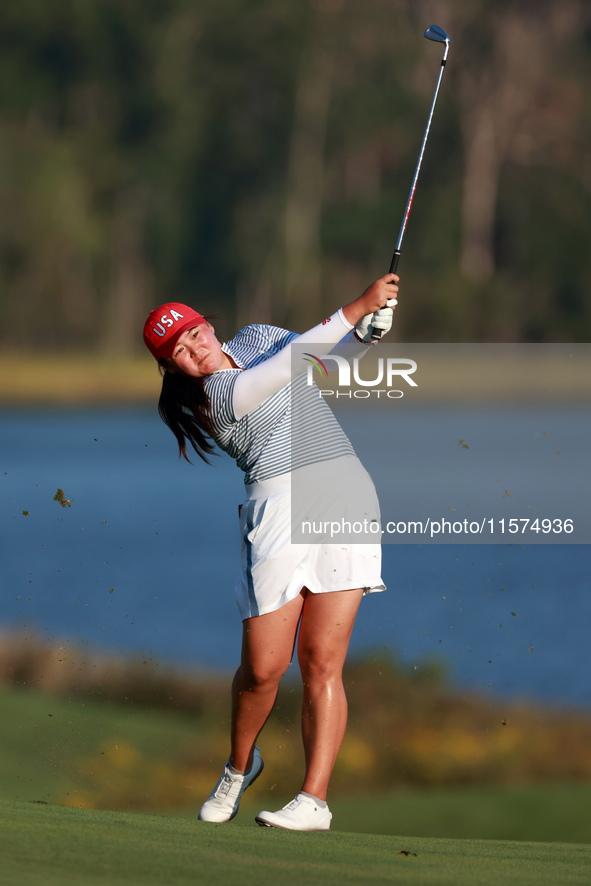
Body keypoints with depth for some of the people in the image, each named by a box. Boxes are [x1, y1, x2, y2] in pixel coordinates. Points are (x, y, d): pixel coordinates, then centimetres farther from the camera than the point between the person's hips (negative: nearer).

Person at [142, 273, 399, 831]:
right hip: (280, 507, -4)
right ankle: (239, 767, 24)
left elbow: (325, 357, 26)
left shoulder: (255, 339, 13)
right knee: (263, 667, -6)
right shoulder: (219, 395, -10)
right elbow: (295, 360, -19)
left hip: (347, 494, 4)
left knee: (321, 661, -5)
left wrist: (369, 329, 6)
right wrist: (357, 306, -18)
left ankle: (314, 798, -8)